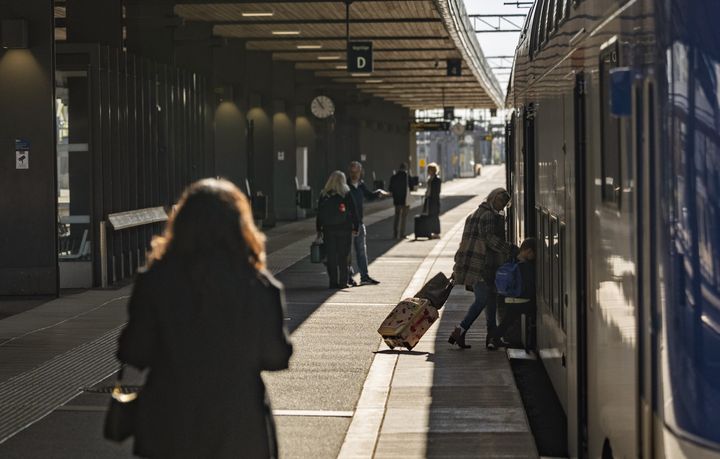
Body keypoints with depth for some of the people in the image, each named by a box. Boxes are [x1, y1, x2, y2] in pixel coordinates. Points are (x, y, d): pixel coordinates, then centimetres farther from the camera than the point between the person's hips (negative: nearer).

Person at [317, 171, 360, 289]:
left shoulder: (324, 195, 1)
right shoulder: (347, 195, -6)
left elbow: (319, 213, 4)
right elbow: (354, 212, -4)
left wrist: (319, 229, 12)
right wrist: (355, 228, 4)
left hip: (328, 230, 1)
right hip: (344, 230, -1)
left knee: (331, 258, 5)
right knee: (343, 257, 6)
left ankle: (333, 282, 3)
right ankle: (343, 282, 5)